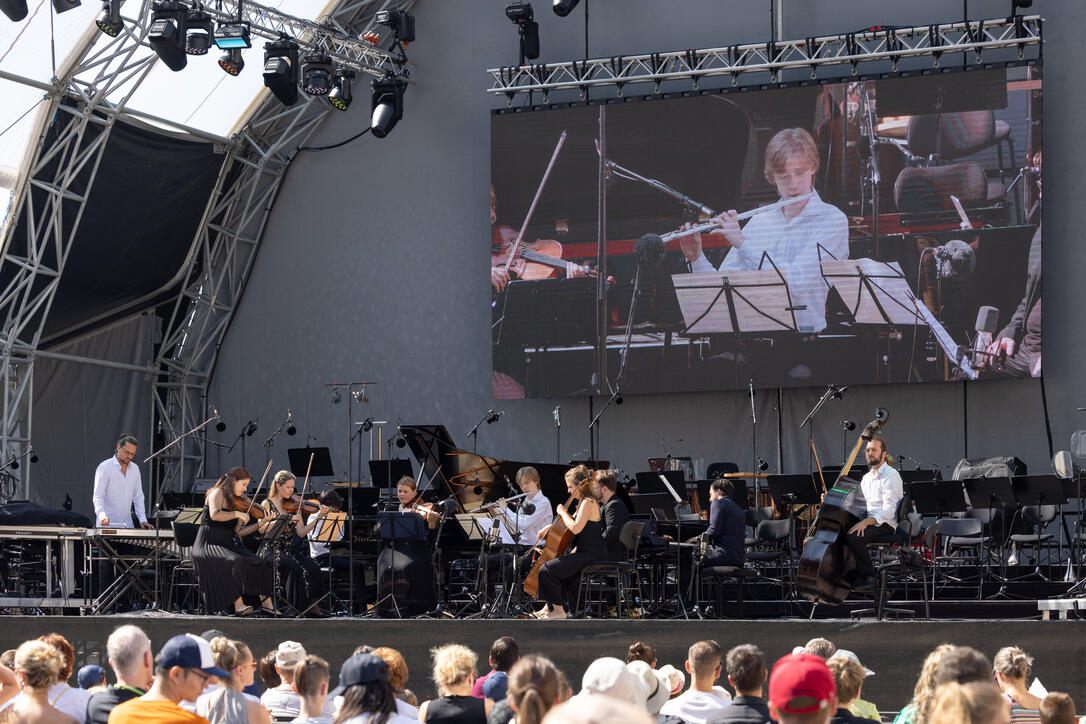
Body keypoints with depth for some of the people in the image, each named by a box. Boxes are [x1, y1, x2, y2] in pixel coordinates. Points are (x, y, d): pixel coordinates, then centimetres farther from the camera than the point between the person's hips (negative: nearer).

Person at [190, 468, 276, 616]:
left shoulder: (236, 503, 19)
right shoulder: (217, 493, -4)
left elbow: (239, 530, 10)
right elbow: (215, 515, -24)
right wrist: (237, 514, -21)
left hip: (228, 545, 8)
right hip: (208, 544, -8)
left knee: (260, 563, -11)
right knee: (236, 562, -34)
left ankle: (266, 603, -12)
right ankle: (238, 605, -36)